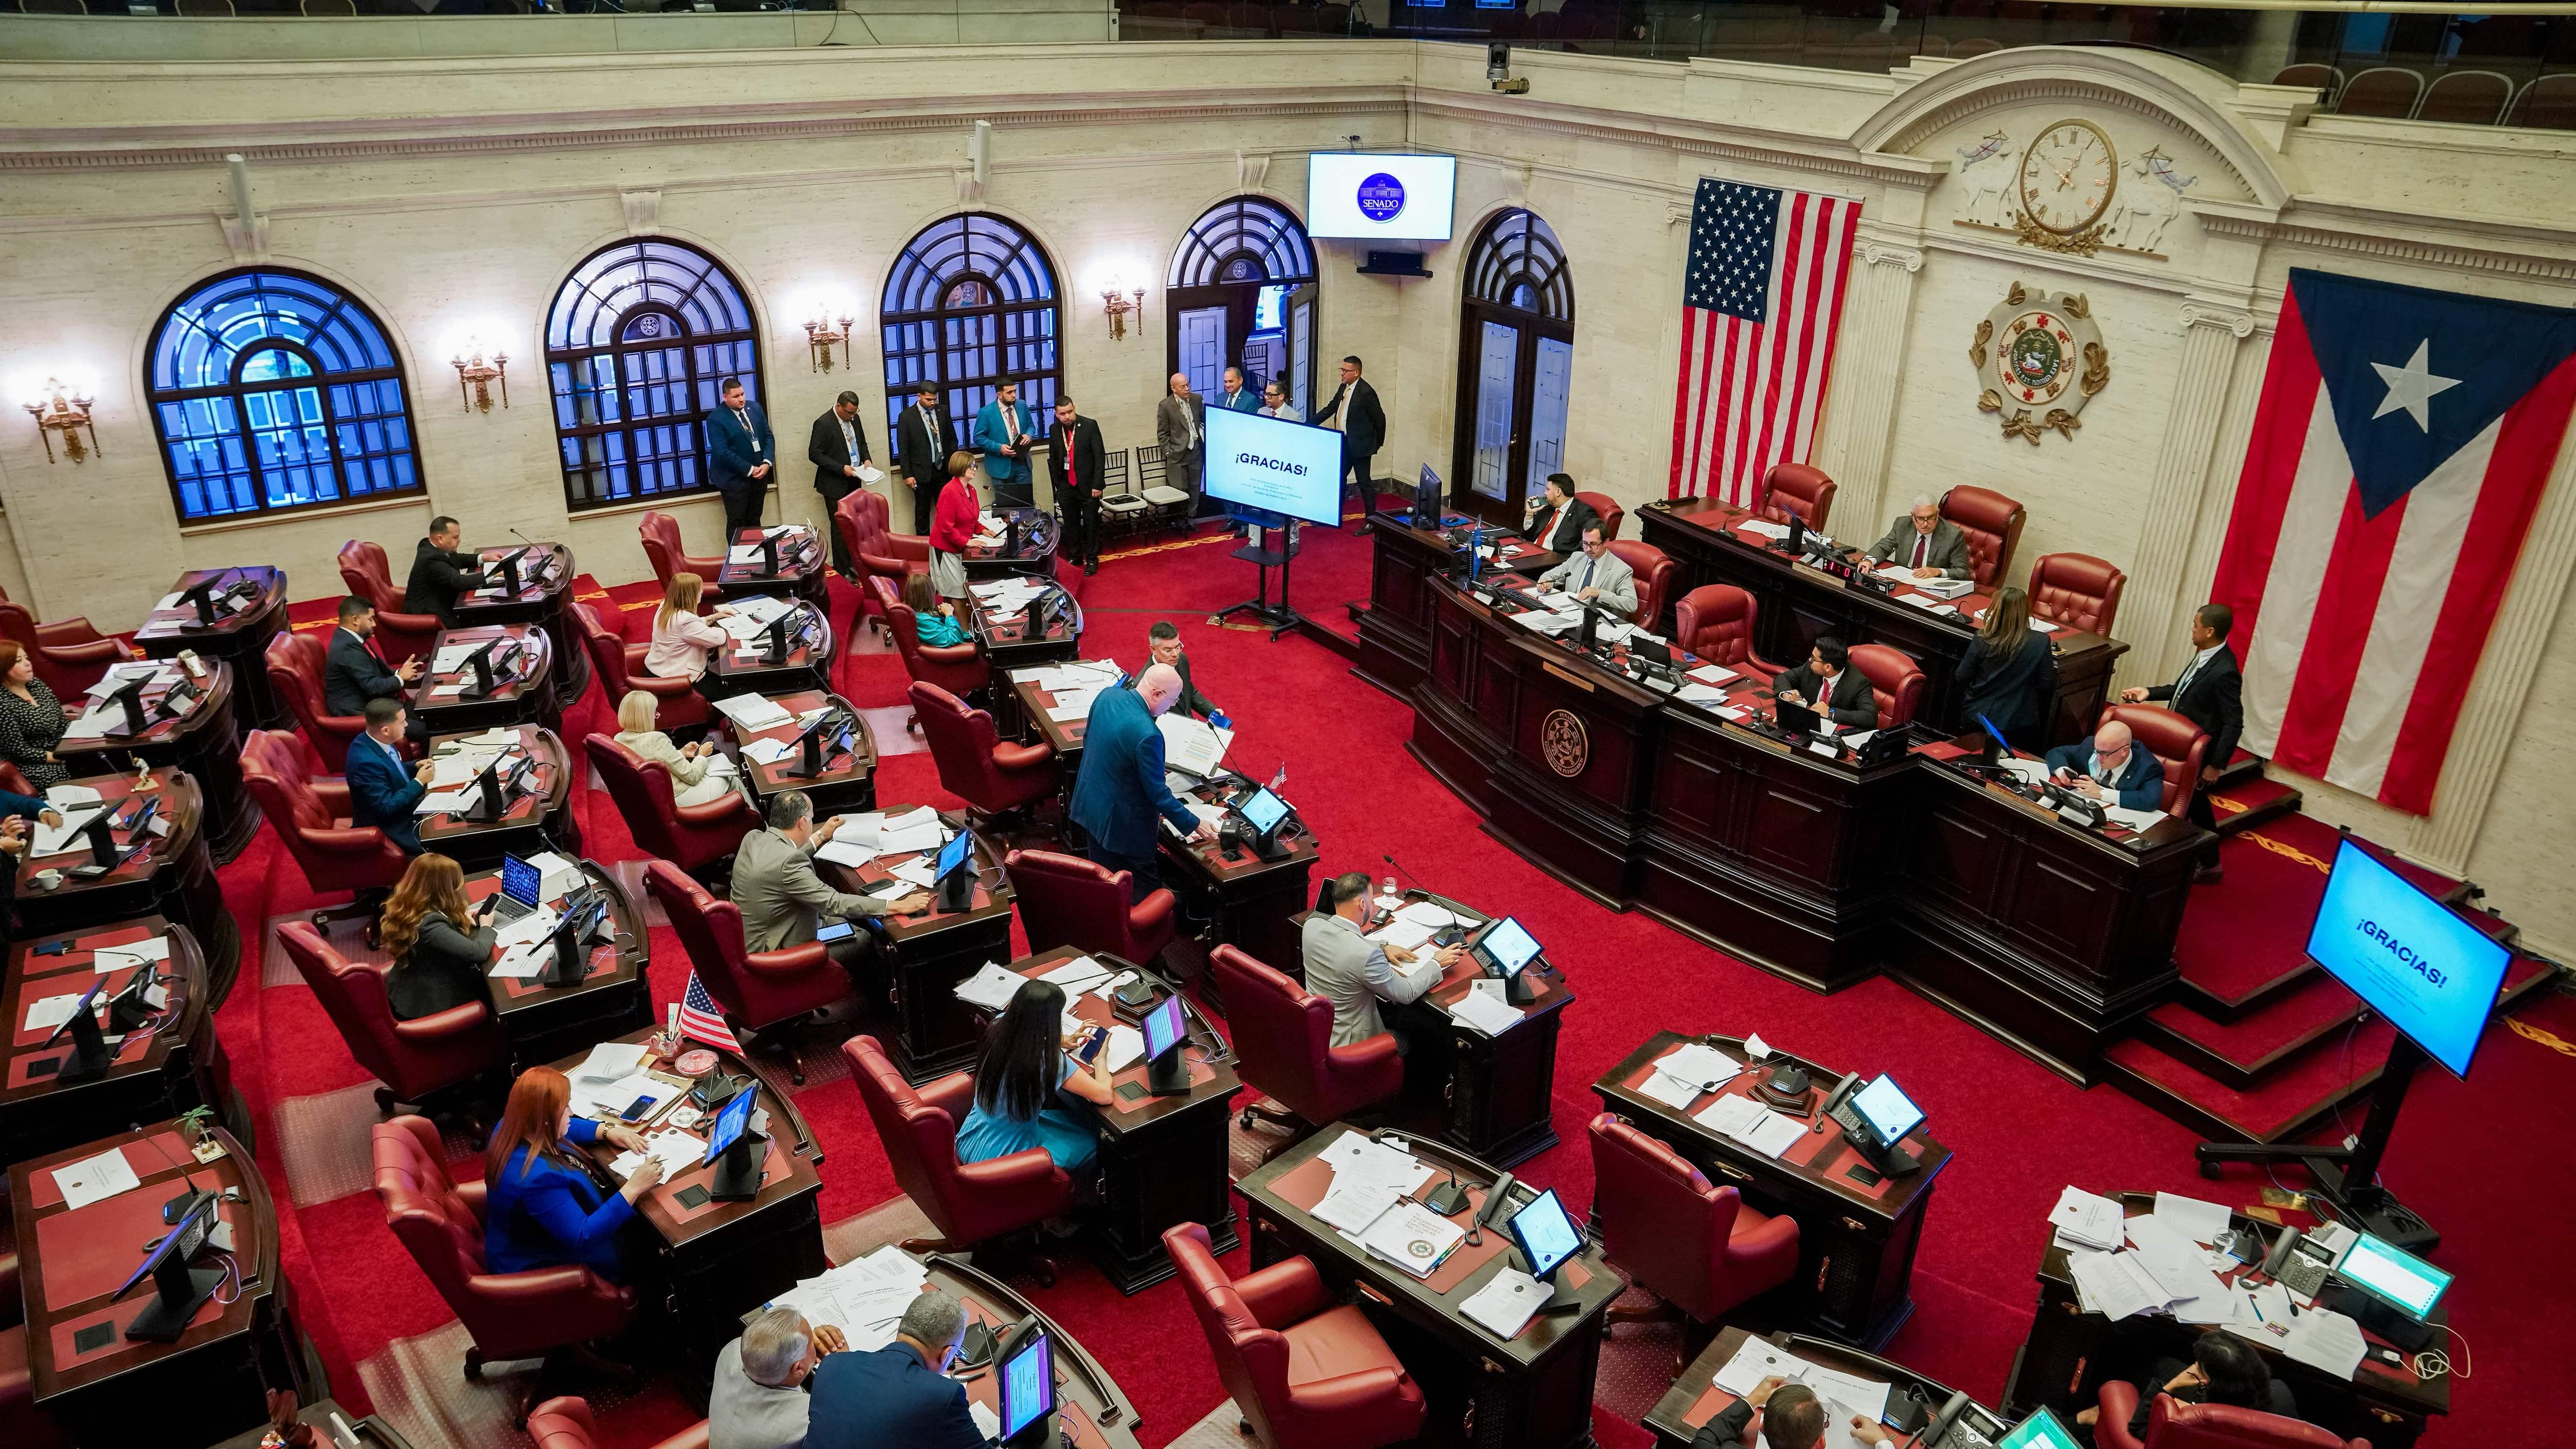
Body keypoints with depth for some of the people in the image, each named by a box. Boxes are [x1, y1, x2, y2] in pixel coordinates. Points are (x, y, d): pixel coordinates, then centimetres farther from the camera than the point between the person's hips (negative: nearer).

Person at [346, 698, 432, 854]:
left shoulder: (374, 740, -6)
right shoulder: (366, 762, -31)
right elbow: (386, 809, -27)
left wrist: (415, 768, -1)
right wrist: (419, 782, -22)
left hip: (402, 810, 9)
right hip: (388, 828, -9)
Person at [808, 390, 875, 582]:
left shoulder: (854, 419, 5)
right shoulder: (823, 424, -16)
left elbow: (862, 442, 20)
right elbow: (815, 454, -15)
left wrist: (866, 459, 0)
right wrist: (842, 468, -20)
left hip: (853, 482, 6)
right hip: (835, 485, -6)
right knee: (840, 527, 0)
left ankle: (852, 564, 17)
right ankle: (843, 571, 7)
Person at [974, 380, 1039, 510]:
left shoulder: (1022, 406, 1)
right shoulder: (986, 413, -12)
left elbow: (1031, 426, 15)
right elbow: (978, 438, -7)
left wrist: (1029, 435, -9)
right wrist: (999, 448, -20)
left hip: (1022, 463, 4)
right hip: (1001, 466, -4)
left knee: (1027, 501, 7)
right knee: (1003, 504, 6)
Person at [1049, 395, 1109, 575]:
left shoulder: (1090, 426, -10)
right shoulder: (1055, 430, 2)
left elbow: (1100, 456, -10)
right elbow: (1053, 458, 14)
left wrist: (1097, 484, -14)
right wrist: (1057, 482, 9)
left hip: (1088, 485, -3)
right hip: (1066, 486, 3)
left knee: (1091, 524, 4)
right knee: (1071, 524, 11)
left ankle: (1092, 560, 15)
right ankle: (1074, 557, 24)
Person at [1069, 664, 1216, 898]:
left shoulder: (1107, 695, -9)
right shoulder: (1147, 735, -32)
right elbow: (1157, 792, -23)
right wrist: (1194, 825, -13)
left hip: (1089, 806, 9)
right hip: (1123, 823, -8)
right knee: (1147, 890, 9)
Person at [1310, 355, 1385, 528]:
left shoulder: (1366, 392, -19)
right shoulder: (1344, 388, 5)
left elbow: (1380, 418, -12)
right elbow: (1330, 409, 14)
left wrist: (1378, 443, -1)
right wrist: (1308, 425, 9)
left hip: (1359, 444, -8)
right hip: (1344, 442, 8)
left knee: (1364, 481, 0)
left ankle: (1371, 521, 9)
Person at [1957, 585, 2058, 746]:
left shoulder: (1981, 640, -12)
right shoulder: (2041, 643, -14)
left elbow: (1962, 678, -1)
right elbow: (2046, 686, -7)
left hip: (1976, 718, 1)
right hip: (2018, 725, -1)